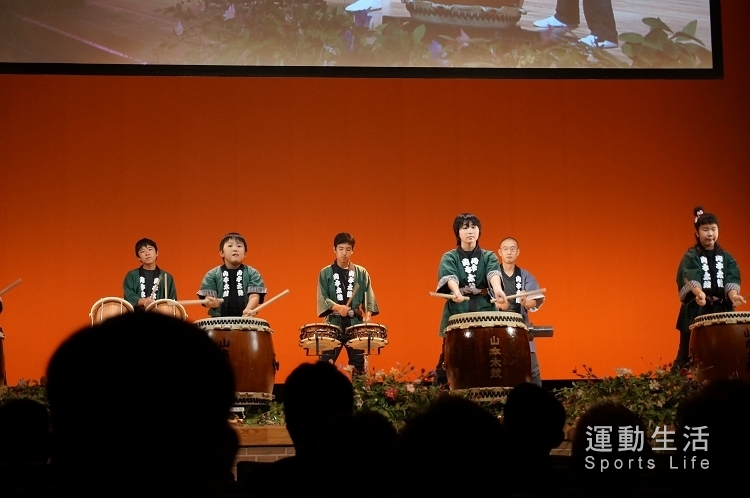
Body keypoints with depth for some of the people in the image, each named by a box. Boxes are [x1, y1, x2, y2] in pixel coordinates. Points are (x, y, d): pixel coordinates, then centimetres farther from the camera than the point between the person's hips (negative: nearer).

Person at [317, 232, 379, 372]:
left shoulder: (361, 273, 9)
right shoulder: (325, 273, 4)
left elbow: (368, 295, 4)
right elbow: (322, 298, -4)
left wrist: (368, 314, -13)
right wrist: (337, 307, -22)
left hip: (355, 323, 2)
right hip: (333, 323, -1)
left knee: (358, 365, 6)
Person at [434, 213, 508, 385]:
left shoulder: (489, 257, 10)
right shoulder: (449, 258, 6)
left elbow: (494, 274, -13)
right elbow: (449, 277, -16)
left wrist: (498, 290, -36)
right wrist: (457, 292, -39)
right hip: (457, 313, -1)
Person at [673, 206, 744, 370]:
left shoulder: (726, 257, 12)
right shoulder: (691, 256, 1)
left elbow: (731, 280, -2)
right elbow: (690, 279, -17)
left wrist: (733, 295, -25)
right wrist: (699, 293, -38)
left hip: (721, 310, 3)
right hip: (696, 309, -3)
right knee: (688, 353, -3)